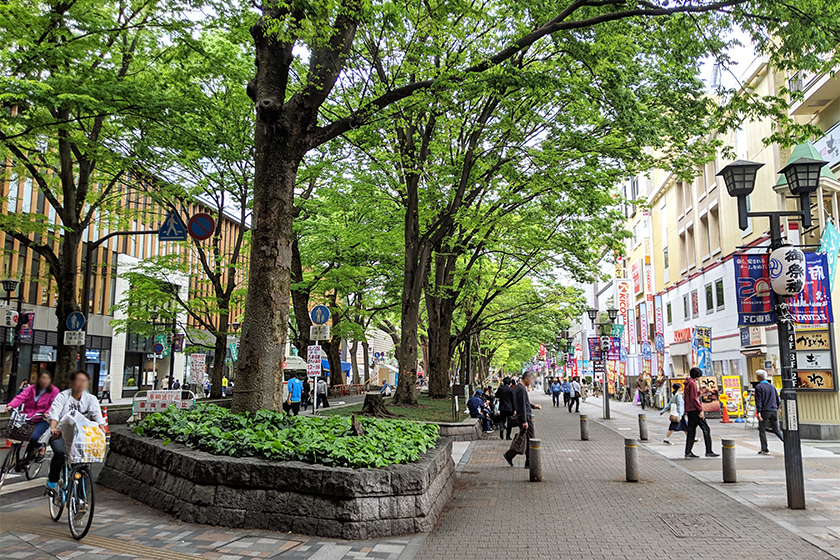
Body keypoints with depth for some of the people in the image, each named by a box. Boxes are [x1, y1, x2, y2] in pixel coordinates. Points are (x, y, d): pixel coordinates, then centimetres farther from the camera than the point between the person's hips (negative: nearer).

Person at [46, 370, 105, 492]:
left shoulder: (91, 399, 7)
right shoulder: (62, 396, 2)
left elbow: (98, 416, -5)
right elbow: (55, 413, -14)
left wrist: (102, 430, -25)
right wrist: (53, 428, -34)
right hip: (60, 433, -2)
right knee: (60, 452, -31)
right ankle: (52, 481, -6)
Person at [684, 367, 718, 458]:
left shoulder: (688, 383, 17)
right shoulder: (692, 383, -12)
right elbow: (694, 398, -18)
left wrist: (699, 392, 17)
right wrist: (700, 410, -17)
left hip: (689, 410, 9)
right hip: (695, 410, -9)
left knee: (691, 431, 8)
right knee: (706, 429, -3)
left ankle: (688, 453, 6)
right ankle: (709, 451, -1)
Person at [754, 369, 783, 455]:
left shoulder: (759, 387, -7)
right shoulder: (772, 386, 11)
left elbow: (758, 401, -14)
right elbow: (778, 399, 15)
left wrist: (758, 412, -17)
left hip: (764, 411, -6)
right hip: (774, 411, 6)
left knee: (762, 430, 3)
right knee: (776, 429, 13)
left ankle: (765, 450, 3)